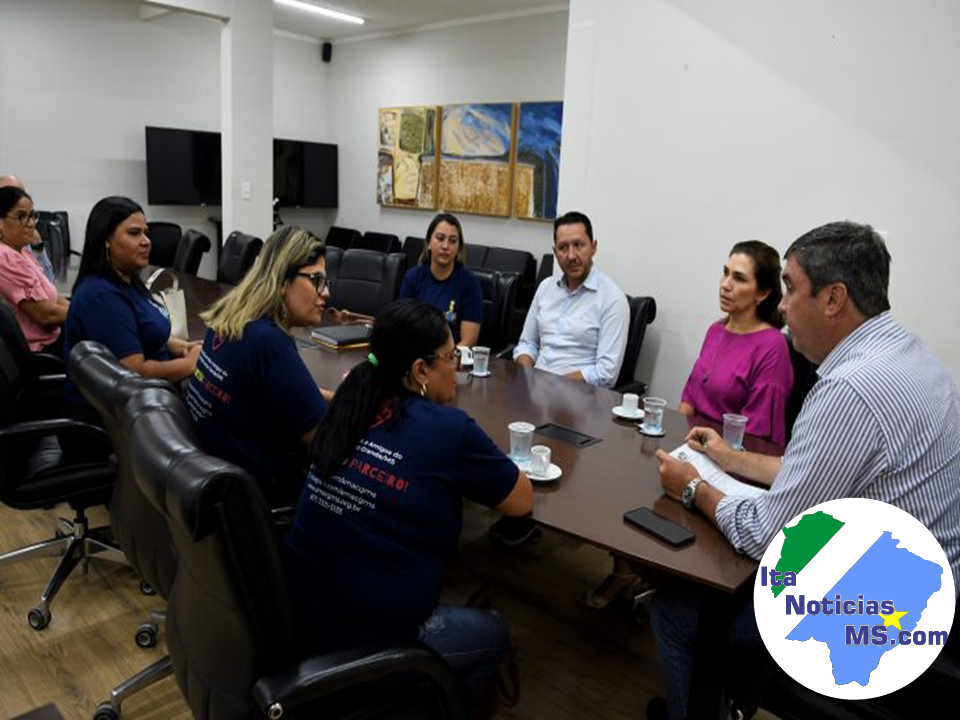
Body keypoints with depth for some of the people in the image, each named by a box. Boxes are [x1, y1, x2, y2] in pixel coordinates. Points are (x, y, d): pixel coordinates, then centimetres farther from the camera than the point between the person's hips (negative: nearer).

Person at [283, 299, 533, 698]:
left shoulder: (355, 403, 0)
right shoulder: (449, 428, -18)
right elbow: (523, 500, -3)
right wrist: (471, 471, 10)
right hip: (364, 640, -7)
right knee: (493, 631, 22)